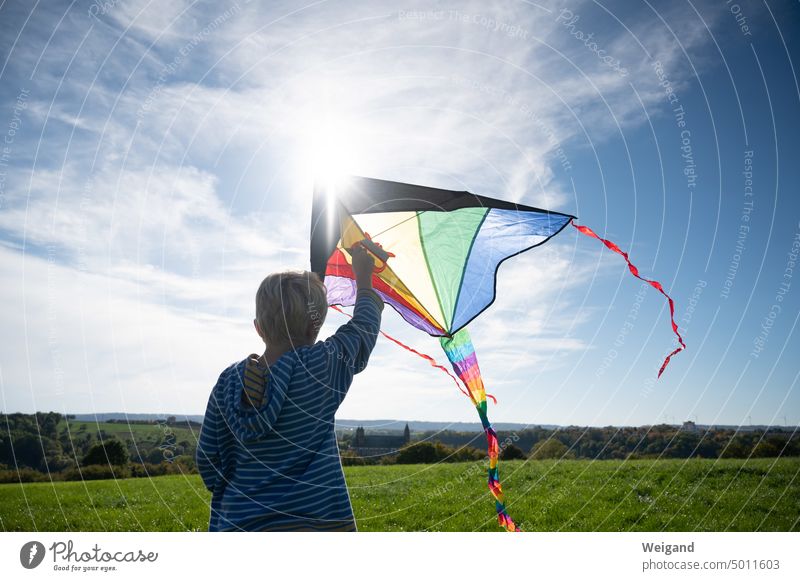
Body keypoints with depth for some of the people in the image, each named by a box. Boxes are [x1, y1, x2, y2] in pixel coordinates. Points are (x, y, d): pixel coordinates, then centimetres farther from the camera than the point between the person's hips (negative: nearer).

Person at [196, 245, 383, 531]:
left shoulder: (229, 381, -1)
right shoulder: (323, 366, -11)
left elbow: (207, 458, 7)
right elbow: (363, 327, 8)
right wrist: (364, 277, 24)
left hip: (240, 522, 4)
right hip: (316, 522, -3)